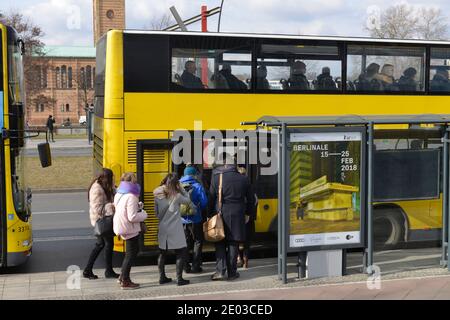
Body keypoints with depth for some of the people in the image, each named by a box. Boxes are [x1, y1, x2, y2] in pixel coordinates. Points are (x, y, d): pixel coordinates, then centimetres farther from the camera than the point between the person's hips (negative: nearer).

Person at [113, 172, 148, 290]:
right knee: (131, 254, 4)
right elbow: (132, 217, -25)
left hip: (121, 226, 9)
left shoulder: (118, 195, 5)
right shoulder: (131, 197, -22)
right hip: (130, 228, -9)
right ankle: (125, 282, 11)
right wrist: (144, 214, -9)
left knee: (131, 252, 22)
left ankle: (123, 277, 26)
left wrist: (138, 206, 6)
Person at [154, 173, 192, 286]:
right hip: (175, 230, -5)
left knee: (162, 253, 14)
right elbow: (188, 201, 2)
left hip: (162, 229, 5)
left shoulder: (158, 195, 3)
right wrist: (181, 189, 2)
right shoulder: (176, 196, -12)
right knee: (181, 252, 2)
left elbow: (156, 212, 8)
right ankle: (179, 279, 0)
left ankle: (162, 277, 18)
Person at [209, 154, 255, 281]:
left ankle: (220, 271, -1)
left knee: (220, 244, 9)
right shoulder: (243, 179, 1)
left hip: (220, 215, -1)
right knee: (233, 244, 8)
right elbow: (250, 199, 8)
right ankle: (232, 272, 12)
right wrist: (246, 212, 22)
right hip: (237, 217, 1)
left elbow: (211, 198, -2)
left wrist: (211, 214, 6)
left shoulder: (216, 177, -4)